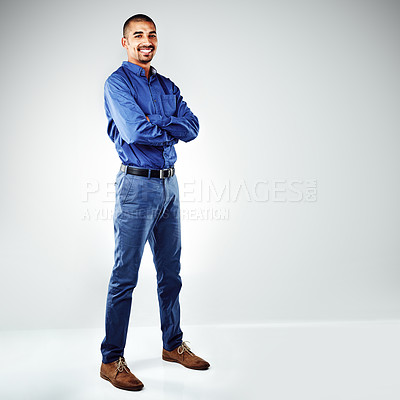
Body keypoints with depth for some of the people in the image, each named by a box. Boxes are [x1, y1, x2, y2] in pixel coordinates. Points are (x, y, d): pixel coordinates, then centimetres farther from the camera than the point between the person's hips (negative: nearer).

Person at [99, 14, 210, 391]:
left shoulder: (167, 86, 15)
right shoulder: (117, 83, -6)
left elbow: (192, 126, 1)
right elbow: (135, 132, -21)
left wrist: (154, 125, -13)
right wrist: (170, 130, -5)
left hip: (169, 183, 7)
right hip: (137, 186, -7)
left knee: (171, 272, 15)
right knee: (125, 277, -2)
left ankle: (173, 345, 30)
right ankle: (111, 360, 10)